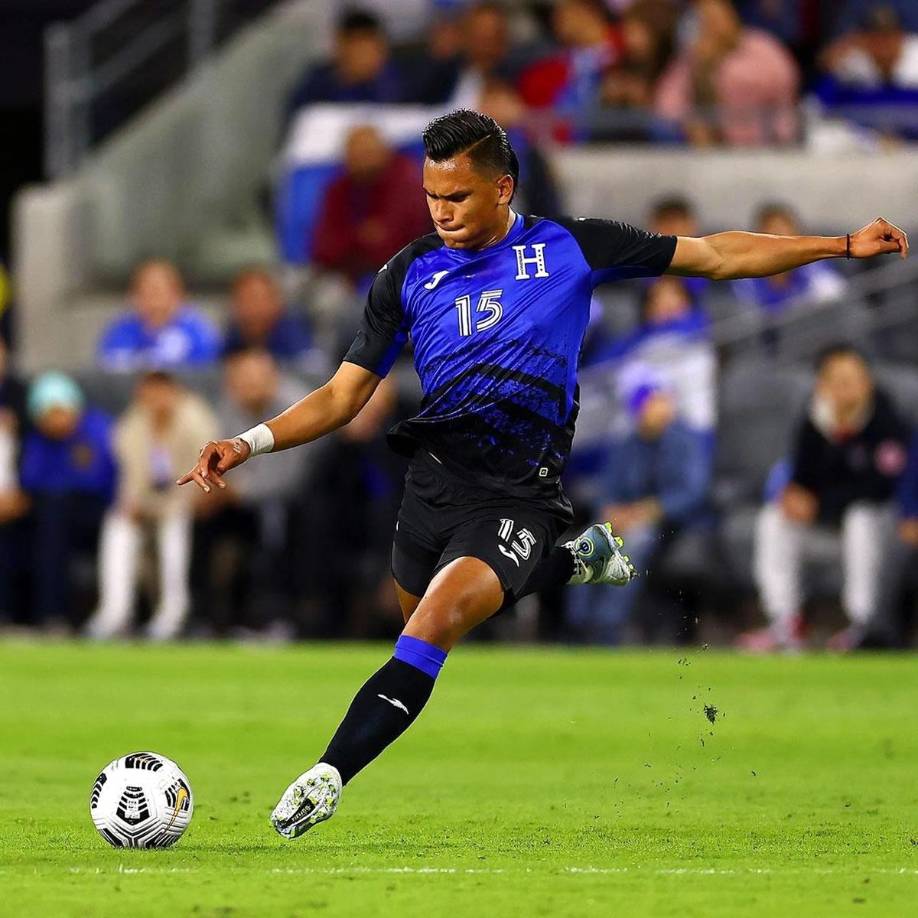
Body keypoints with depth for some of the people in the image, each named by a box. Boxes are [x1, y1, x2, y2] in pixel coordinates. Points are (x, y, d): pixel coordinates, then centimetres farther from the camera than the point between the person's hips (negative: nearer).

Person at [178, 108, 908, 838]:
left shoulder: (568, 249, 2)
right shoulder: (409, 275, 8)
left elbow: (714, 256, 8)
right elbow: (344, 395, 10)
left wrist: (843, 245, 5)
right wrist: (251, 443, -5)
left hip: (518, 496, -5)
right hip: (433, 481, 5)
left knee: (436, 622, -26)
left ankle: (327, 778, -28)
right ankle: (576, 561, 43)